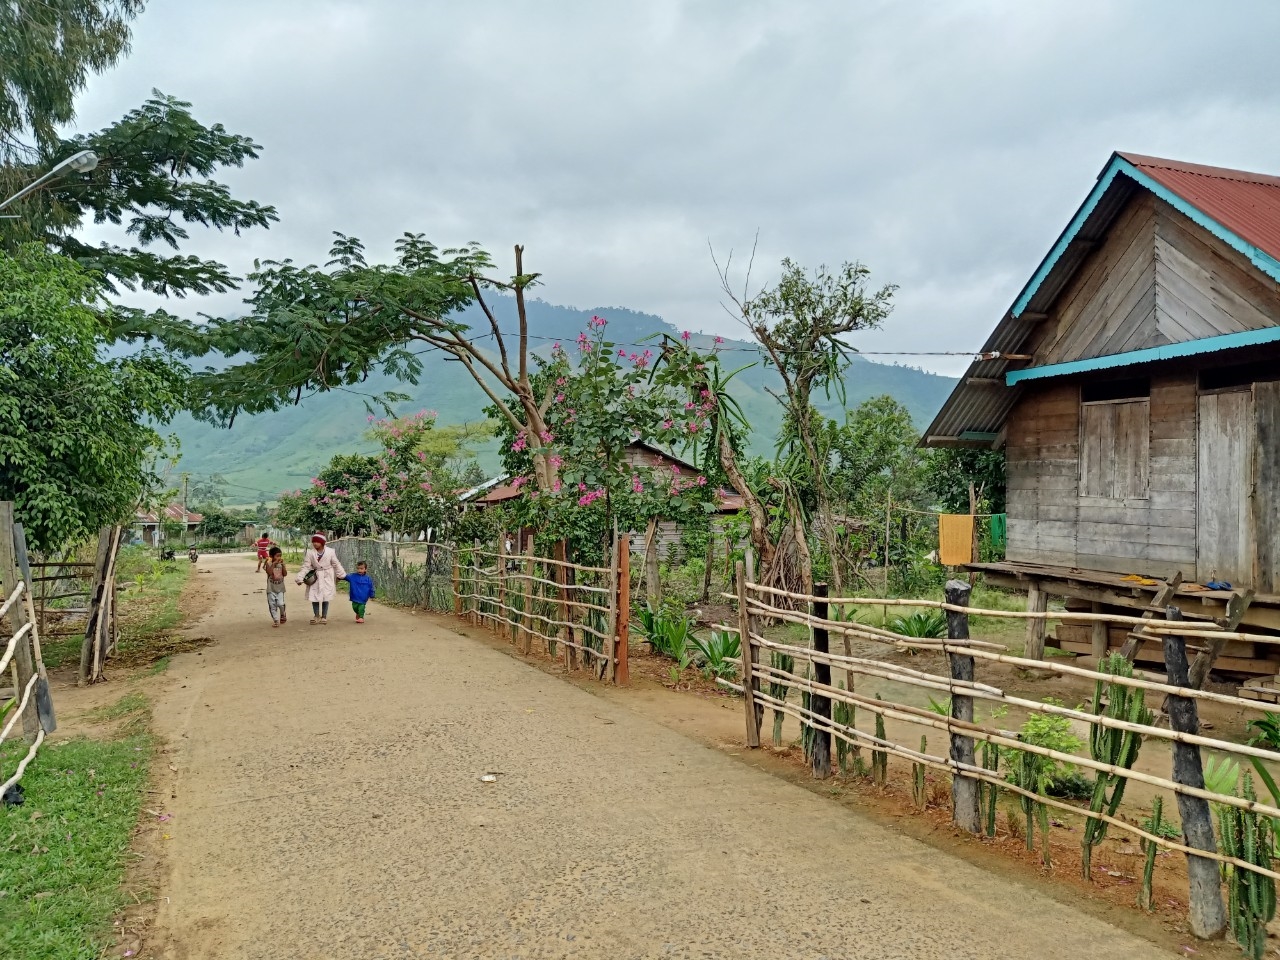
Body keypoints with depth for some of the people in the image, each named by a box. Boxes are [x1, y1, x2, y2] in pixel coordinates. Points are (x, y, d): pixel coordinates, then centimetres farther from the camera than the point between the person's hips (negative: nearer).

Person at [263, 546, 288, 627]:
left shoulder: (281, 564, 3)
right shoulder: (269, 564, -5)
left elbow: (285, 574, -7)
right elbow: (269, 572, -22)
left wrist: (283, 565, -14)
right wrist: (274, 564, -25)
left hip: (280, 588, 1)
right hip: (271, 589, -1)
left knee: (281, 604, -10)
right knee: (272, 605, 1)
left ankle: (282, 616, 16)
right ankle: (275, 620, 12)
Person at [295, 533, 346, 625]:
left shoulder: (330, 552, -10)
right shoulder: (310, 553, -10)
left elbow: (336, 565, 0)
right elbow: (306, 566, -9)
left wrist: (342, 575, 5)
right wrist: (300, 578, -17)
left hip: (327, 577, -1)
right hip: (315, 577, 1)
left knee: (325, 597, 4)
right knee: (314, 596, 3)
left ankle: (324, 616, 19)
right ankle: (316, 616, 20)